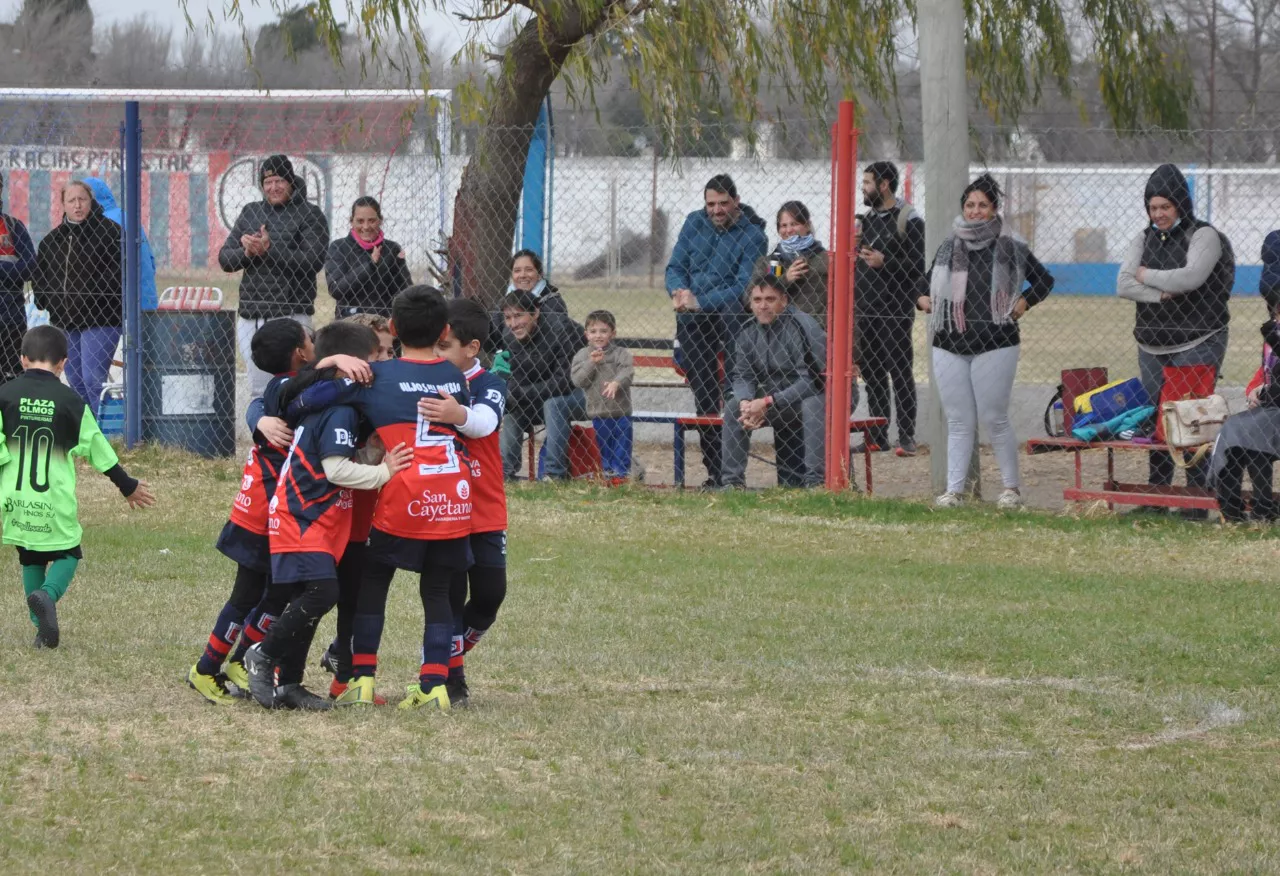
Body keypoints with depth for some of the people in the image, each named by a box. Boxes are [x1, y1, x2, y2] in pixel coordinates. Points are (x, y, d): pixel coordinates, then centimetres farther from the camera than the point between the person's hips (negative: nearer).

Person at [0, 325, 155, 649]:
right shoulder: (69, 401, -4)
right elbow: (97, 449, 5)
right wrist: (127, 486, 18)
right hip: (55, 500, -2)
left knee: (30, 559, 18)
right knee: (67, 554, 14)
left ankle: (42, 627, 13)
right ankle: (48, 595, -16)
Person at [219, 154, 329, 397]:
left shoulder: (309, 214, 0)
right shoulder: (250, 213, 17)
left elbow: (312, 262, -12)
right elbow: (225, 259, 14)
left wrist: (269, 249, -16)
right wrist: (247, 252, -7)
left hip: (291, 315, -6)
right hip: (250, 318, 6)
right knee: (259, 392, 9)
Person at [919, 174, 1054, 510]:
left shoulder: (1010, 249, 1)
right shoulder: (948, 248, 11)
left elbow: (1044, 280, 11)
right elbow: (929, 283, 26)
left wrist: (1024, 302, -3)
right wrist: (922, 299, 6)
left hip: (995, 344, -4)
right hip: (950, 346, 4)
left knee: (994, 419, -3)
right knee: (958, 422, 5)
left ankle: (1012, 488, 9)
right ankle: (954, 490, 6)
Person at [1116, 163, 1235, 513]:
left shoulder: (1204, 236, -3)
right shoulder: (1144, 240, 14)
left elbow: (1190, 277, -19)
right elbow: (1123, 284, 3)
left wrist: (1147, 276, -5)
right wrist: (1162, 293, -12)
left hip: (1197, 345, -5)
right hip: (1152, 348, 5)